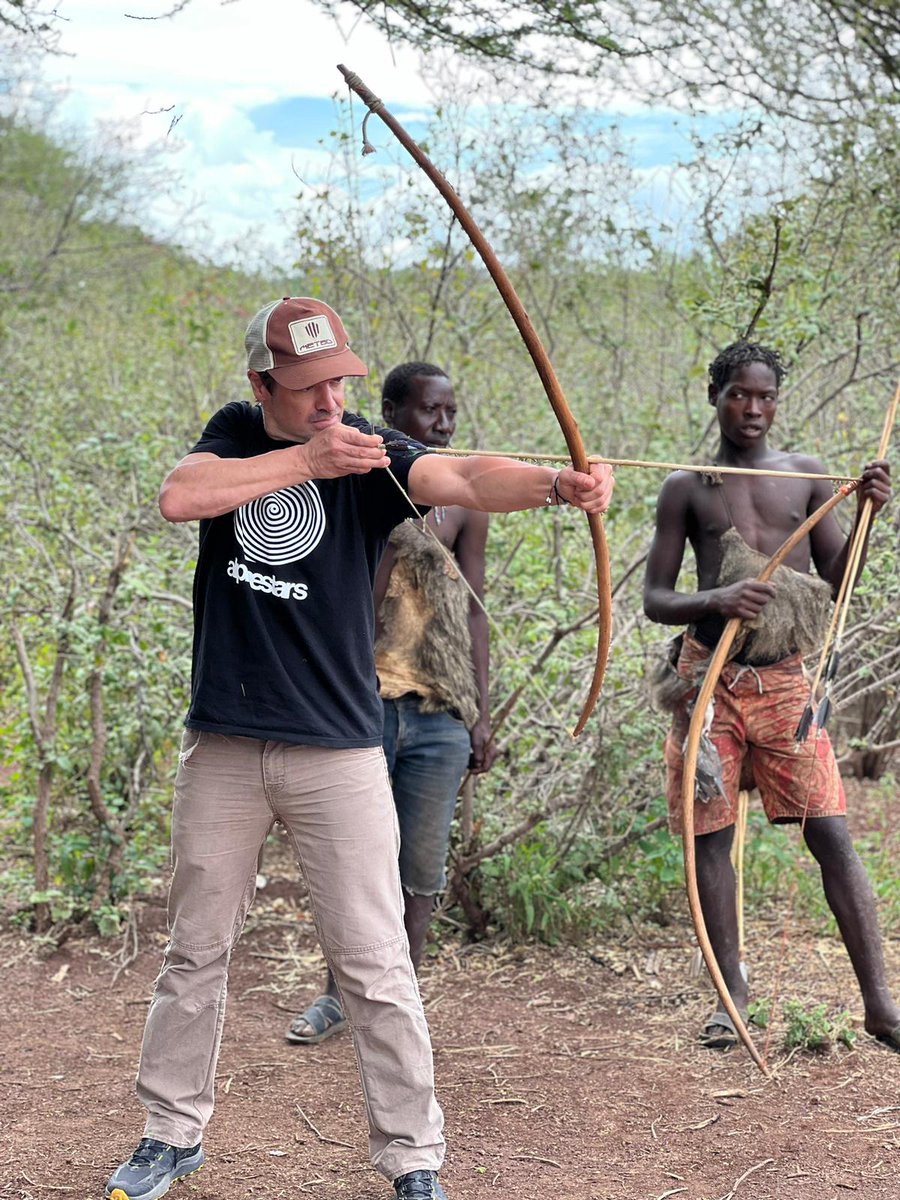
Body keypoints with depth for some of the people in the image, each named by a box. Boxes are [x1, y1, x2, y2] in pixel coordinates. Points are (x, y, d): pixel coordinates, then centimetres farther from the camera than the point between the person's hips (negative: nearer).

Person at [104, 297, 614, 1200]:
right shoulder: (235, 438, 4)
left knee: (374, 966, -1)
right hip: (222, 750, 3)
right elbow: (177, 498, -17)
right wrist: (305, 459, -23)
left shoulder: (372, 458, -6)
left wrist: (552, 483, -45)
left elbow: (465, 480, -25)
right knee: (195, 952, 14)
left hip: (337, 753, -3)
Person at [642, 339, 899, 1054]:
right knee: (711, 835, 3)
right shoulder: (687, 489, 6)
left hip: (786, 679, 0)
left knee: (832, 832, -6)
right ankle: (732, 993, 15)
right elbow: (654, 598, 4)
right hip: (711, 677, 0)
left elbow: (837, 584, 8)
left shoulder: (805, 476, 9)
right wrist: (713, 601, -16)